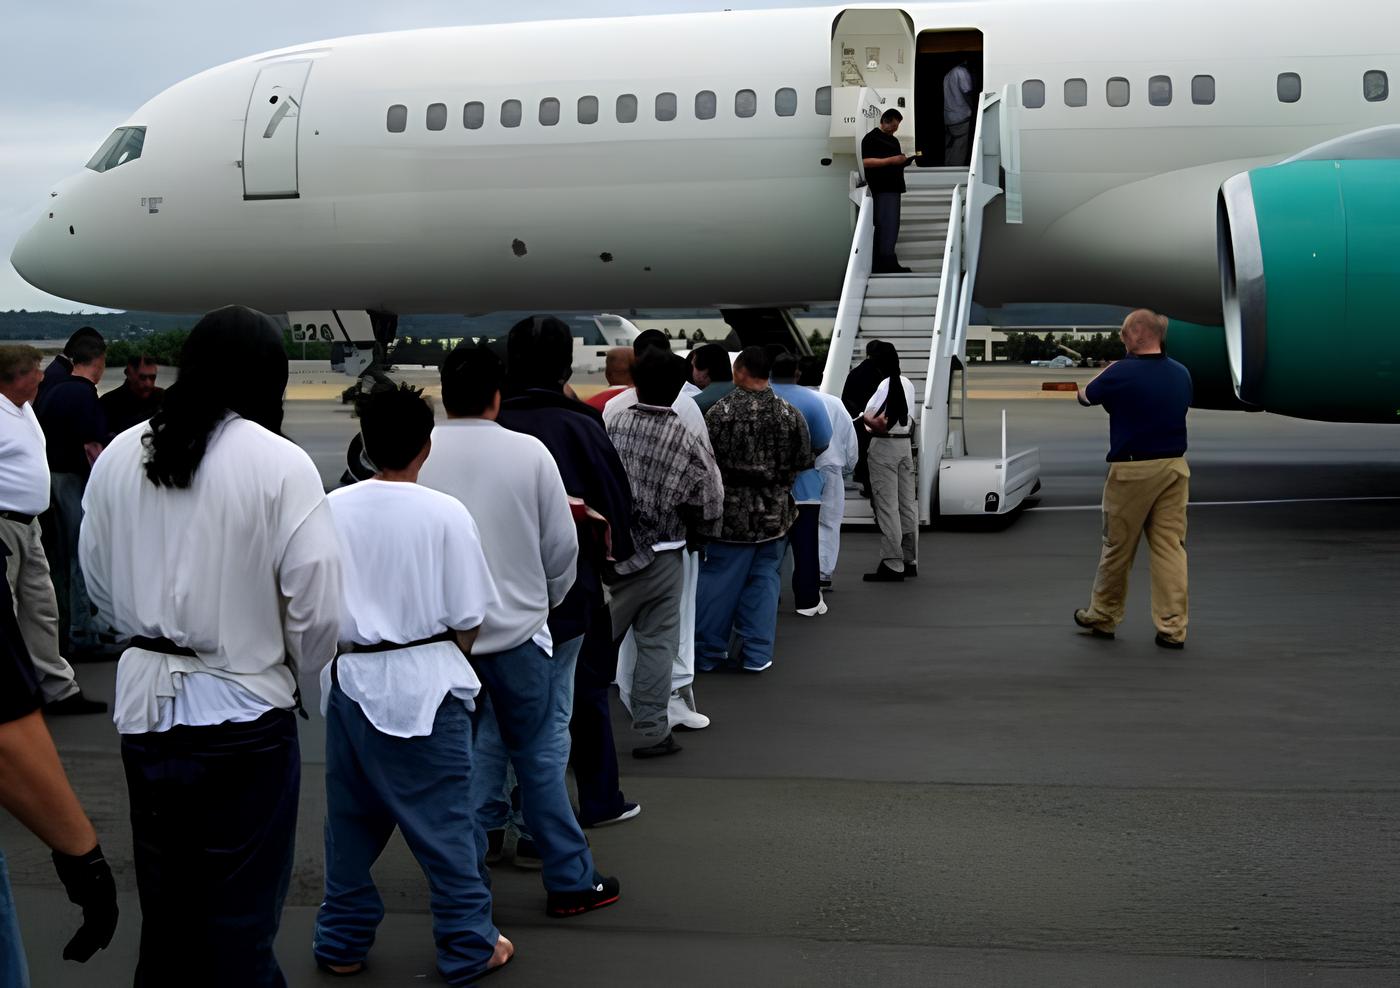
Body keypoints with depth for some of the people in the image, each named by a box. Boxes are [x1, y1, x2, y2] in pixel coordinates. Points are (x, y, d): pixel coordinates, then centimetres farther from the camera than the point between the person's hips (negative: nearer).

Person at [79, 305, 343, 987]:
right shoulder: (280, 464, -14)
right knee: (240, 931, 9)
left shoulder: (120, 457, -1)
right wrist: (294, 674, 5)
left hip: (145, 706, 5)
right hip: (243, 711, -4)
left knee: (164, 915, 20)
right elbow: (317, 608, -15)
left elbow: (98, 583, 9)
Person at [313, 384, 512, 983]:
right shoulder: (445, 514, -12)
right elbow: (468, 617, -7)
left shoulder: (330, 510, -4)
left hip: (351, 679, 4)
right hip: (426, 681, -3)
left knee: (351, 817, 16)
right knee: (443, 819, 7)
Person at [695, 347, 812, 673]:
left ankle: (707, 653, 14)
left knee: (718, 581, 6)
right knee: (764, 579, 11)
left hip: (731, 511, -3)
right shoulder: (790, 414, -1)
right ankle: (756, 654, 11)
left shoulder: (721, 411, -13)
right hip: (775, 512, 3)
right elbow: (803, 461, 6)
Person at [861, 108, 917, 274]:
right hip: (882, 190, -9)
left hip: (893, 188, 9)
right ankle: (887, 262, -13)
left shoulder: (893, 140, 22)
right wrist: (891, 160, -21)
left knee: (890, 226, 9)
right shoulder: (871, 138, -6)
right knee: (888, 226, -13)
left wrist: (904, 159, 6)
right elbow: (866, 162, -17)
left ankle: (879, 264, 12)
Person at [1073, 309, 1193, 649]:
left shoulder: (1120, 373, -13)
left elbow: (1086, 397, 6)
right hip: (1174, 467, 5)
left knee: (1117, 547, 9)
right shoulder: (1182, 374, 5)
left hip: (1133, 470, -5)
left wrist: (1102, 374, 26)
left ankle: (1102, 617, 23)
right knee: (1171, 547, 4)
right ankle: (1172, 628, 2)